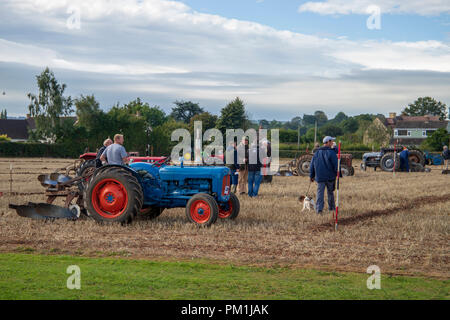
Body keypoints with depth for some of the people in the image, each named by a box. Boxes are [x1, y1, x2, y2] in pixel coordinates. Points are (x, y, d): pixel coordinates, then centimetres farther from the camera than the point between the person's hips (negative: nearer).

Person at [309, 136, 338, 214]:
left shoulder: (317, 152, 8)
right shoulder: (331, 152, -8)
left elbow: (312, 165, 12)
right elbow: (336, 165, -10)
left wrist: (311, 176, 18)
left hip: (320, 177, 2)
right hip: (330, 176, -2)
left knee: (320, 193, -3)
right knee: (330, 192, 15)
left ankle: (319, 209, -15)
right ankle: (331, 207, 27)